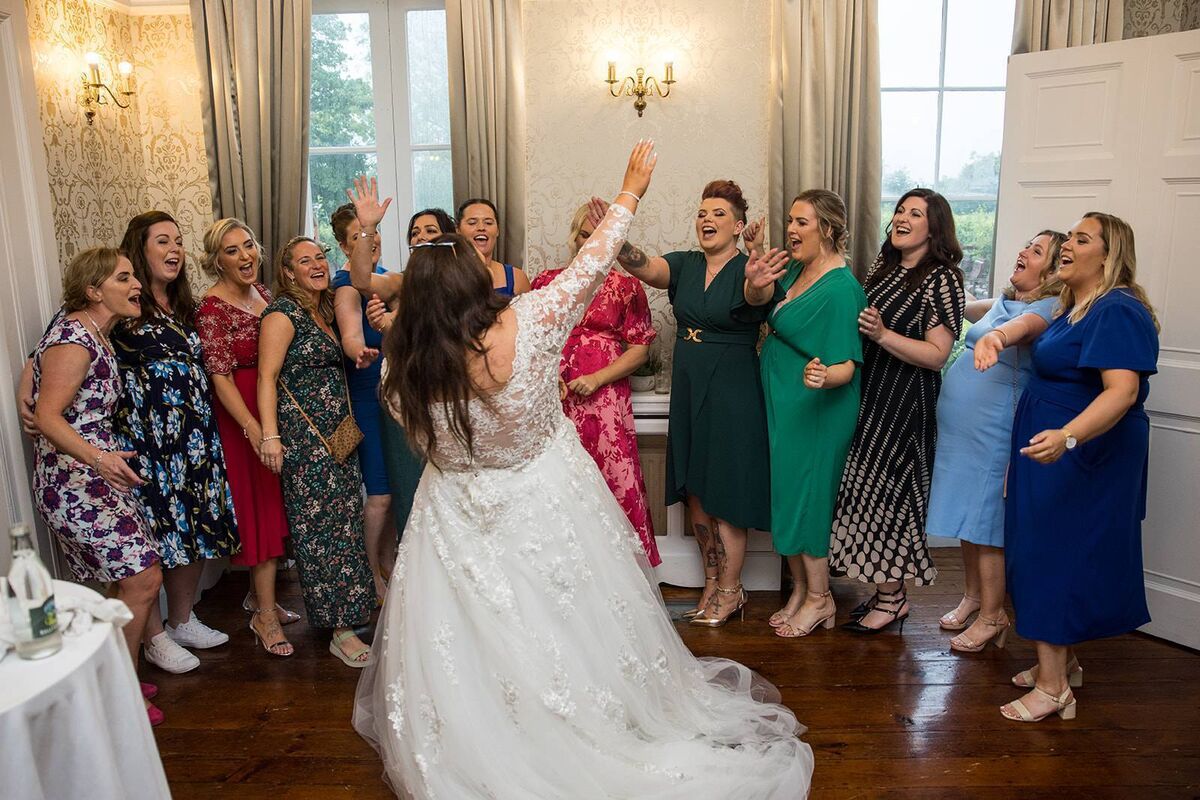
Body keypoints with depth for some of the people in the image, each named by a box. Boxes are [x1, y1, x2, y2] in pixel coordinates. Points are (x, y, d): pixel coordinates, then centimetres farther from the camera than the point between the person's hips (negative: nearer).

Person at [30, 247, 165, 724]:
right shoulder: (74, 337, -17)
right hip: (74, 481, -10)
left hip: (96, 474, 10)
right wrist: (98, 458, -38)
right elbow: (47, 417, -23)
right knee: (143, 577, -9)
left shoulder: (95, 333, 11)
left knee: (121, 582, 13)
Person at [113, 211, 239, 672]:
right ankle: (155, 638, 18)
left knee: (196, 529, 13)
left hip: (195, 439, 7)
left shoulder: (183, 306, 13)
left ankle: (183, 621, 30)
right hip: (145, 441, -7)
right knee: (152, 535, 1)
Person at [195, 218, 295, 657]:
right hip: (243, 414, -7)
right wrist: (254, 429, -25)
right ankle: (265, 614, 8)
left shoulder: (262, 293, 9)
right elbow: (219, 377, -18)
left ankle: (259, 594, 30)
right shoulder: (213, 307, -13)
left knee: (272, 503, 13)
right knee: (261, 504, -3)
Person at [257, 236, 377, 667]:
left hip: (339, 433, 8)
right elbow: (267, 376, -16)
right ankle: (340, 630, 4)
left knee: (345, 523, 12)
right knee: (320, 528, -3)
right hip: (306, 437, -8)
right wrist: (270, 436, -24)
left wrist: (360, 360, 5)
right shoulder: (283, 313, -9)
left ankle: (346, 613, 25)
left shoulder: (325, 311, 15)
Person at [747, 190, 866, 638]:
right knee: (786, 495, 15)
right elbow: (758, 300, 1)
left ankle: (820, 598, 18)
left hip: (814, 411, -9)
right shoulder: (796, 269, 6)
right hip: (782, 403, 9)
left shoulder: (841, 289, -20)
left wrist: (824, 376, -43)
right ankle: (800, 589, 30)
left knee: (804, 497, 1)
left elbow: (846, 366, -21)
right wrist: (755, 283, -21)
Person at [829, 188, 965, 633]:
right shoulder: (883, 267, 12)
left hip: (903, 402, -7)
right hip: (868, 395, 7)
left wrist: (882, 335, -25)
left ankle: (891, 598, 12)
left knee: (883, 489, -3)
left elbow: (937, 355, -16)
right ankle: (883, 591, 22)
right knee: (867, 489, 9)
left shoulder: (942, 279, -10)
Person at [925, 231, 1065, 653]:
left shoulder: (1048, 308, -11)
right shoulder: (1004, 302, 12)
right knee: (967, 514, 15)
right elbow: (967, 309, 34)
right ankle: (973, 595, 30)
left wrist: (995, 335, -55)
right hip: (961, 427, 8)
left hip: (994, 432, -8)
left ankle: (992, 616, 11)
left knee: (985, 521, -2)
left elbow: (1024, 325, -36)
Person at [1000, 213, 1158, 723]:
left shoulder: (1118, 312, -19)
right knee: (1054, 553, 15)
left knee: (1056, 558, -5)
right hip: (1053, 455, 10)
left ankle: (1053, 685, 4)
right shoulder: (1075, 308, 12)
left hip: (1082, 459, -10)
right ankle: (1064, 663, 29)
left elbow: (1122, 392, -31)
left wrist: (1066, 436, -44)